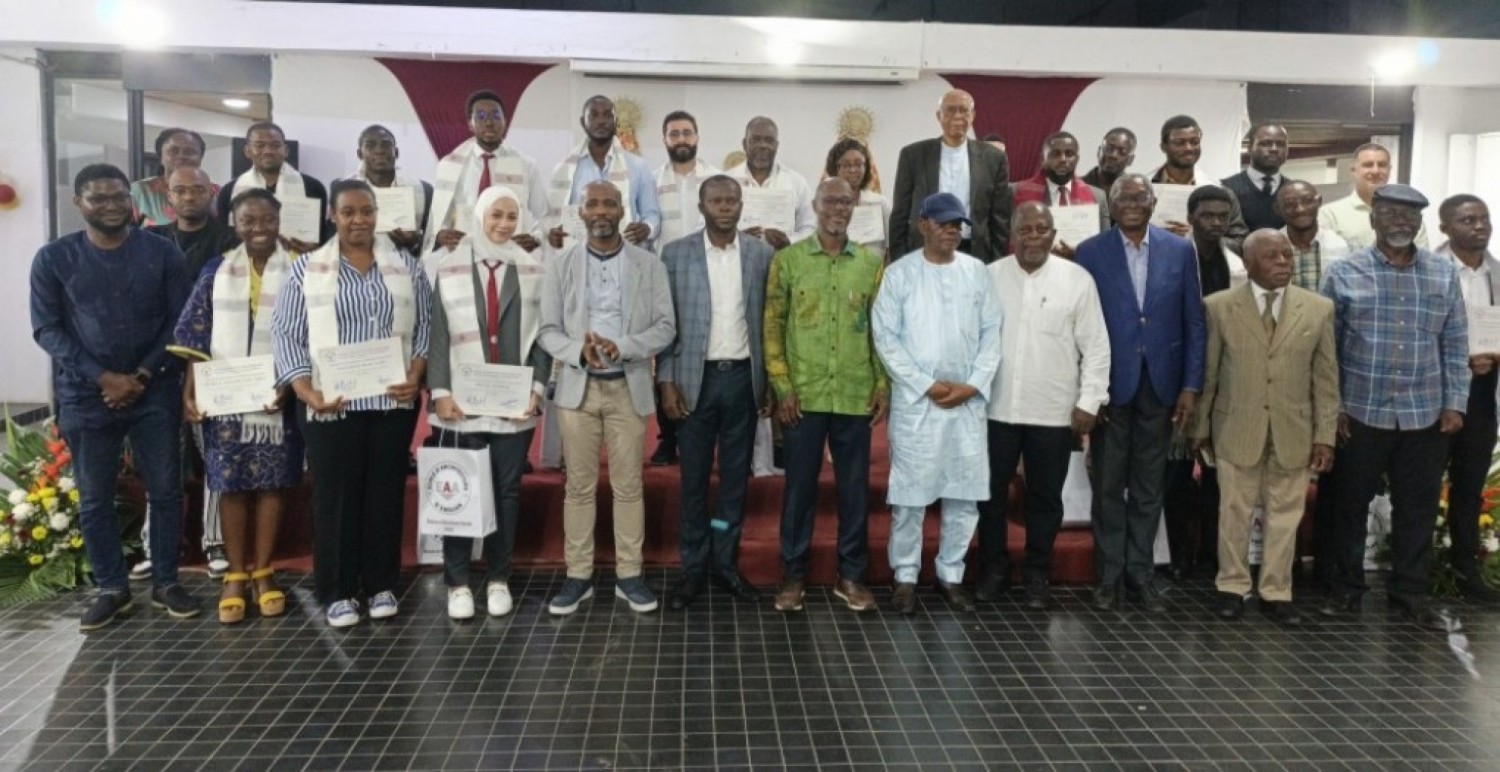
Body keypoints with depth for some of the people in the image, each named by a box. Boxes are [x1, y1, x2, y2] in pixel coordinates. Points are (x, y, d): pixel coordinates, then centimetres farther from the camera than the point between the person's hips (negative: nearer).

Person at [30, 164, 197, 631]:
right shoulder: (54, 258, 1)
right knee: (94, 499, 7)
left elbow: (181, 321, 0)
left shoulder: (163, 253, 0)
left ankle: (166, 583, 18)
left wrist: (143, 374, -10)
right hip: (86, 396, 0)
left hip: (155, 392, 0)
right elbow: (46, 329, -2)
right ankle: (111, 589, 21)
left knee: (166, 490, 5)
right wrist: (105, 378, -12)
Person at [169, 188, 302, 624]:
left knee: (272, 482, 5)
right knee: (230, 483, 5)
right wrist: (190, 391, -3)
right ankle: (235, 574, 16)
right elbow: (196, 337, 5)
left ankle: (263, 571, 17)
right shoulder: (216, 272, 6)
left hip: (278, 396, -1)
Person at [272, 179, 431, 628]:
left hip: (392, 401, 2)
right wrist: (306, 392, -11)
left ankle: (381, 585, 20)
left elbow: (424, 325, 8)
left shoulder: (405, 266, 8)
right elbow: (286, 333, 0)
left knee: (386, 492, 7)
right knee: (335, 495, 4)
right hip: (331, 404, -1)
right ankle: (337, 592, 15)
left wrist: (416, 376, -7)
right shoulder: (307, 270, 3)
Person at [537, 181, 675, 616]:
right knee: (579, 486, 5)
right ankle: (578, 576, 14)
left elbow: (666, 328, -1)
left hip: (629, 388, 0)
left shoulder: (649, 266, 3)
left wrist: (622, 347, -17)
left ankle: (629, 575, 14)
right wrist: (579, 350, -19)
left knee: (628, 485, 4)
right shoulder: (560, 266, 5)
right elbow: (547, 330, 2)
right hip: (578, 387, 1)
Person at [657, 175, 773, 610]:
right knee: (694, 478, 6)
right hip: (696, 378, -1)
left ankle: (726, 563, 22)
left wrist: (769, 381, 4)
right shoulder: (676, 254, -1)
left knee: (736, 476, 9)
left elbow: (768, 321, 6)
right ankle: (693, 567, 18)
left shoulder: (761, 254, 3)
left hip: (743, 378, 2)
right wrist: (667, 381, -6)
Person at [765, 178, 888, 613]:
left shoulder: (872, 263, 7)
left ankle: (851, 575, 22)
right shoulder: (788, 260, 1)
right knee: (800, 486, 6)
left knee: (855, 488, 9)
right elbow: (773, 327, 0)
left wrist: (884, 385, 3)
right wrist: (782, 387, -7)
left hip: (856, 397, 2)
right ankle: (793, 575, 19)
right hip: (803, 396, -2)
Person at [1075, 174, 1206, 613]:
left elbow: (1194, 323, 4)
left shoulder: (1180, 251, 4)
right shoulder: (1090, 253, -2)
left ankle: (1139, 571, 24)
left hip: (1160, 385, 2)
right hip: (1110, 384, -2)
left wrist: (1191, 386, -2)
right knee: (1108, 485, 8)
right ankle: (1109, 573, 20)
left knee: (1149, 486, 11)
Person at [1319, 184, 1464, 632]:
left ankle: (1412, 593, 22)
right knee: (1352, 504, 8)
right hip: (1361, 414, -2)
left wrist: (1455, 403, 2)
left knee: (1418, 509, 9)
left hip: (1426, 415, 2)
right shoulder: (1344, 274, -2)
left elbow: (1455, 345, 8)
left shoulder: (1445, 273, 6)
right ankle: (1347, 589, 21)